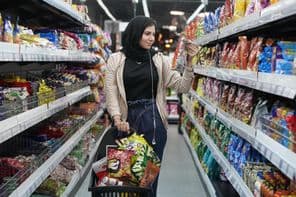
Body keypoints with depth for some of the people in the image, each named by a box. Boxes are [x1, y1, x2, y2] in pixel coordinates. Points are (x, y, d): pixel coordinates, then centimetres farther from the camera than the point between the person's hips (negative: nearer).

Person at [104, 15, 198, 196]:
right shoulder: (116, 60, 2)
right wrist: (117, 119, -16)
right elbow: (111, 92, -3)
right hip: (128, 120, 0)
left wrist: (189, 62, -9)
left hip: (154, 121, 1)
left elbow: (182, 87, 4)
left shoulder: (160, 60, 5)